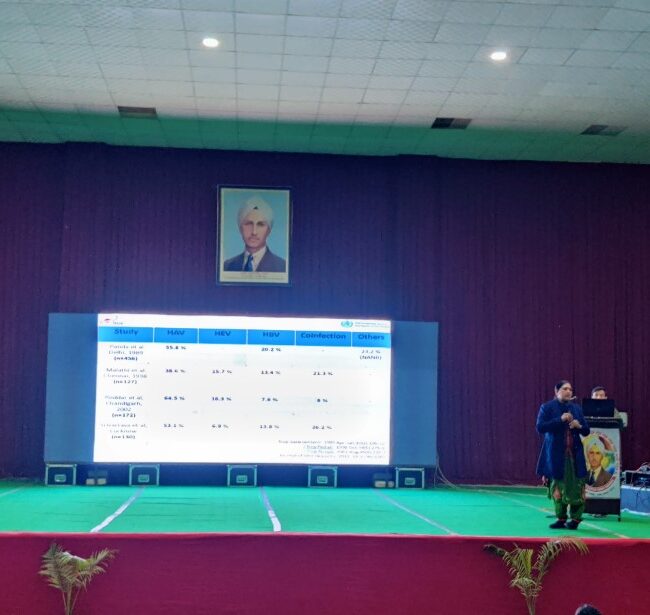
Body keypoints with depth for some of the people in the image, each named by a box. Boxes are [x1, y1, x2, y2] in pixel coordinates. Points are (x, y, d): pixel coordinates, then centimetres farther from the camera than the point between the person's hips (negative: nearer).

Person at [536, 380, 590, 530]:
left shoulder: (576, 408, 11)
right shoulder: (547, 407, 1)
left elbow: (586, 431, 15)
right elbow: (540, 427, -11)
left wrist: (579, 426, -8)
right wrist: (560, 419, -17)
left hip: (574, 454, 2)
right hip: (556, 454, -2)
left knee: (576, 487, -3)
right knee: (557, 487, 2)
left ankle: (576, 518, 6)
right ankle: (561, 518, 12)